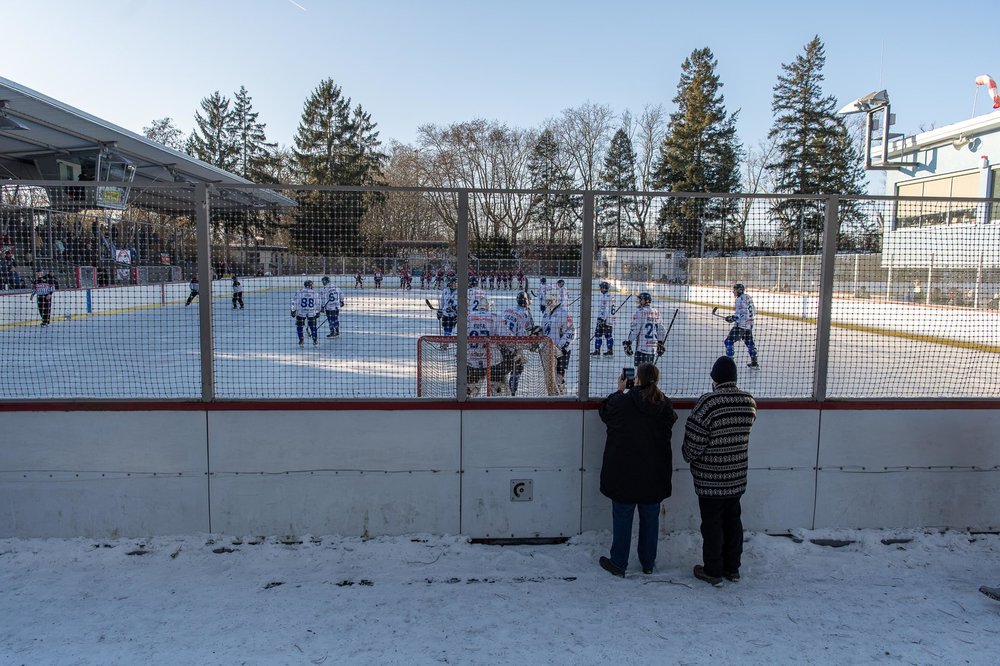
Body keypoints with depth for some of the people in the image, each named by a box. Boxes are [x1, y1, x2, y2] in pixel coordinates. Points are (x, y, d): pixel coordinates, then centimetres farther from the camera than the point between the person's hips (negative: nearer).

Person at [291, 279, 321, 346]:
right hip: (312, 313, 1)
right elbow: (317, 304, 8)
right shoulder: (315, 293, 2)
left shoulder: (299, 292, -2)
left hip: (301, 313, -1)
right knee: (313, 327, 13)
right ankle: (315, 341, 10)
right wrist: (317, 312, 18)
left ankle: (301, 340, 14)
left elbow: (295, 303, -1)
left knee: (299, 326, 15)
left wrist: (293, 311, 8)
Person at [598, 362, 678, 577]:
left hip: (624, 473, -3)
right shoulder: (665, 405, -6)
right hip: (654, 475, 3)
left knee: (622, 518, 8)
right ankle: (648, 563, 27)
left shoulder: (621, 402, -15)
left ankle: (618, 563, 17)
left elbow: (605, 413, 4)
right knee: (650, 518, 15)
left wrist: (619, 391, 15)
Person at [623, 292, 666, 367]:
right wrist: (661, 343, 24)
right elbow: (661, 329, 15)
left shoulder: (640, 311, -10)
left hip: (642, 346, -7)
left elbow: (635, 329, -12)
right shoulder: (656, 312, 11)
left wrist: (628, 342, -6)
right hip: (653, 348, 7)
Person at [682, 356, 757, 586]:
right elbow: (743, 434, 8)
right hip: (737, 475, 6)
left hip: (710, 478, -6)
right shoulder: (748, 401, -2)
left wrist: (688, 456, 2)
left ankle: (712, 571, 17)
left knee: (712, 523, 6)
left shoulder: (708, 402, -22)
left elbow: (694, 438, -17)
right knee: (732, 520, 18)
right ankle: (732, 568, 30)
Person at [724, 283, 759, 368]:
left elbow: (743, 314, -24)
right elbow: (754, 312, 18)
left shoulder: (740, 299, -18)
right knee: (749, 342, 22)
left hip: (741, 325, -10)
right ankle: (754, 362, 31)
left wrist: (733, 318, -19)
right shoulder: (748, 297, 10)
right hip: (749, 324, 10)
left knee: (729, 342, -7)